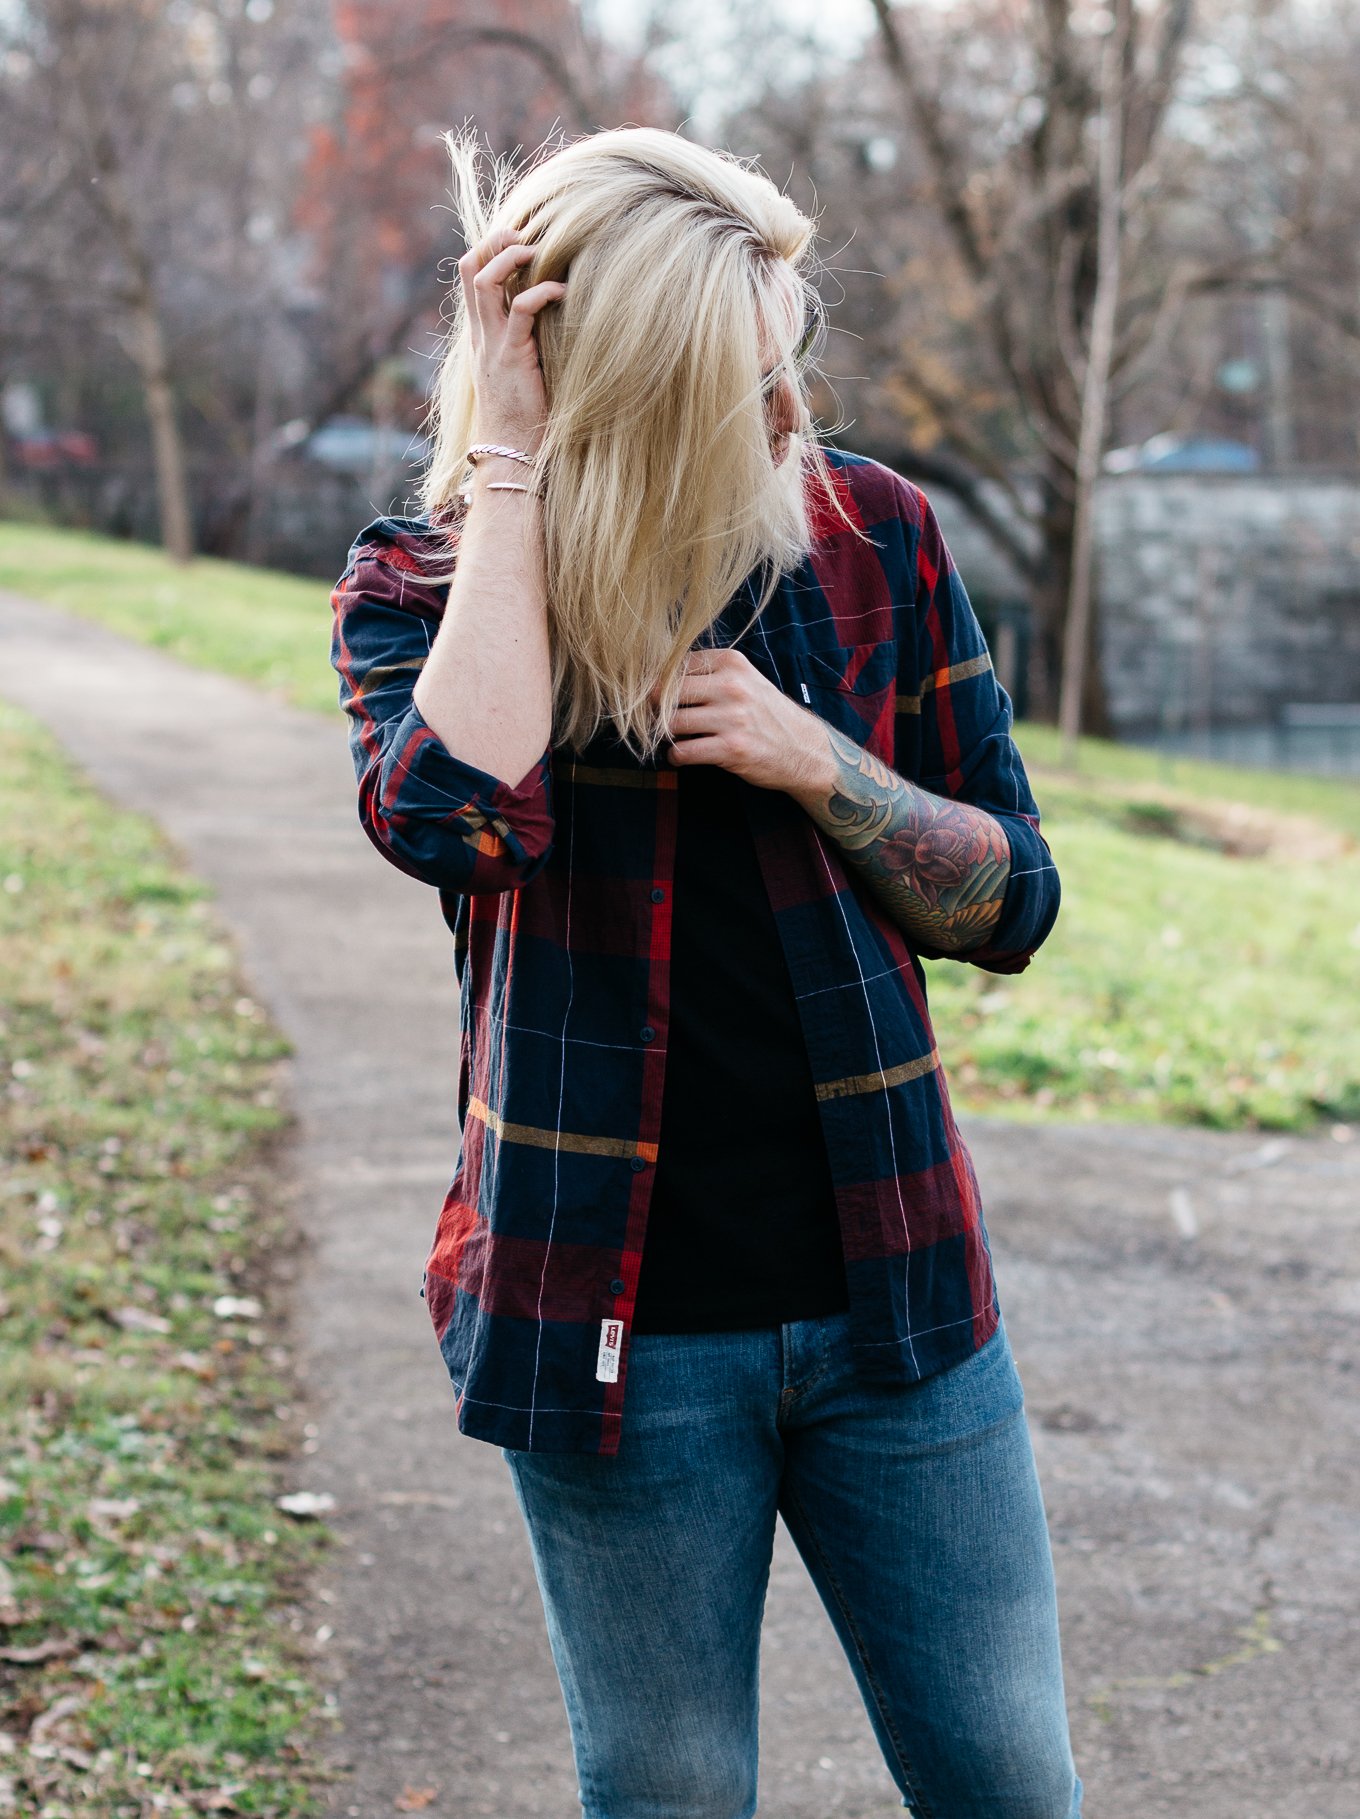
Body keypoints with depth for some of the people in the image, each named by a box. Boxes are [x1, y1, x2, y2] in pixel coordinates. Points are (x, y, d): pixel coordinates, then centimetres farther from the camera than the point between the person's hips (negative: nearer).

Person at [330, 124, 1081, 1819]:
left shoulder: (872, 532, -1)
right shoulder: (424, 585, -6)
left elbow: (1010, 898, 3)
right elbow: (454, 818, -29)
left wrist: (807, 759, -15)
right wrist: (513, 470, -23)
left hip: (889, 1292, 2)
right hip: (624, 1327, -2)